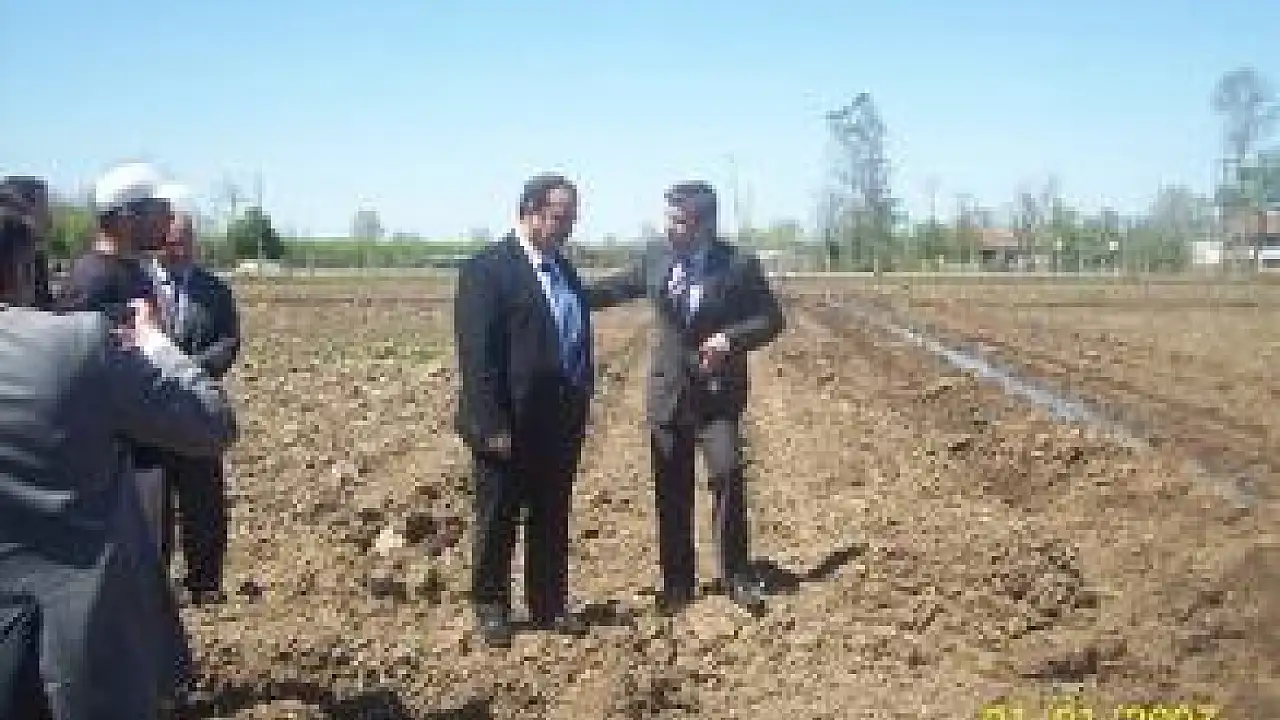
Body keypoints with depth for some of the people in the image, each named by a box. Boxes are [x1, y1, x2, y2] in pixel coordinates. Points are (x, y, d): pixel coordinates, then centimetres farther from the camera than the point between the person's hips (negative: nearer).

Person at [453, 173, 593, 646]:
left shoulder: (564, 270, 12)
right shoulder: (487, 270, -12)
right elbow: (477, 355, -17)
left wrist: (580, 409, 11)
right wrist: (493, 426, -20)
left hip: (561, 425, 7)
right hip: (509, 429, -7)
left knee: (552, 522, 15)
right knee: (497, 521, 9)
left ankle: (549, 604, 27)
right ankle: (491, 607, 22)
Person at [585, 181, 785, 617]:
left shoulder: (739, 265, -8)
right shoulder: (657, 257, 2)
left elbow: (772, 318, -3)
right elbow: (619, 288, 17)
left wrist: (733, 338, -19)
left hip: (719, 393, -3)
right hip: (668, 392, 3)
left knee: (728, 477, -11)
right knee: (671, 491, 8)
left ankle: (736, 576, 5)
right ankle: (677, 580, 20)